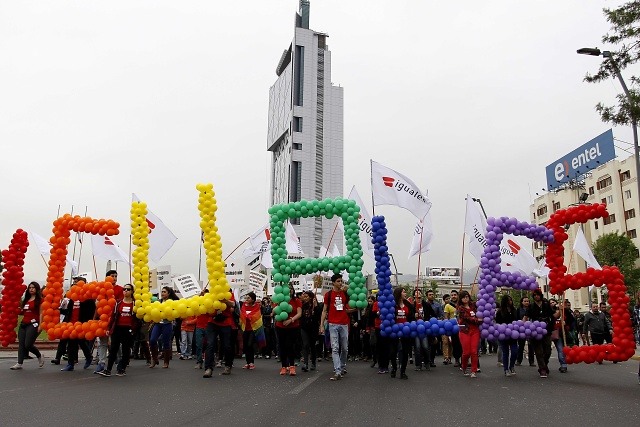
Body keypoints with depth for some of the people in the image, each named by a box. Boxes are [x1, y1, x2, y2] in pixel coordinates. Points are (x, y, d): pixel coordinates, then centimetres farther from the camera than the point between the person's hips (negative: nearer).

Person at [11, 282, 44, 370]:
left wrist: (40, 325, -14)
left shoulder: (39, 300, -2)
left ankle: (40, 356, 13)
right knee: (21, 344, 0)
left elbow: (41, 313, -7)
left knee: (28, 344, -11)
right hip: (23, 324, 7)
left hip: (33, 324, -7)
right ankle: (19, 363, 3)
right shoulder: (26, 300, 18)